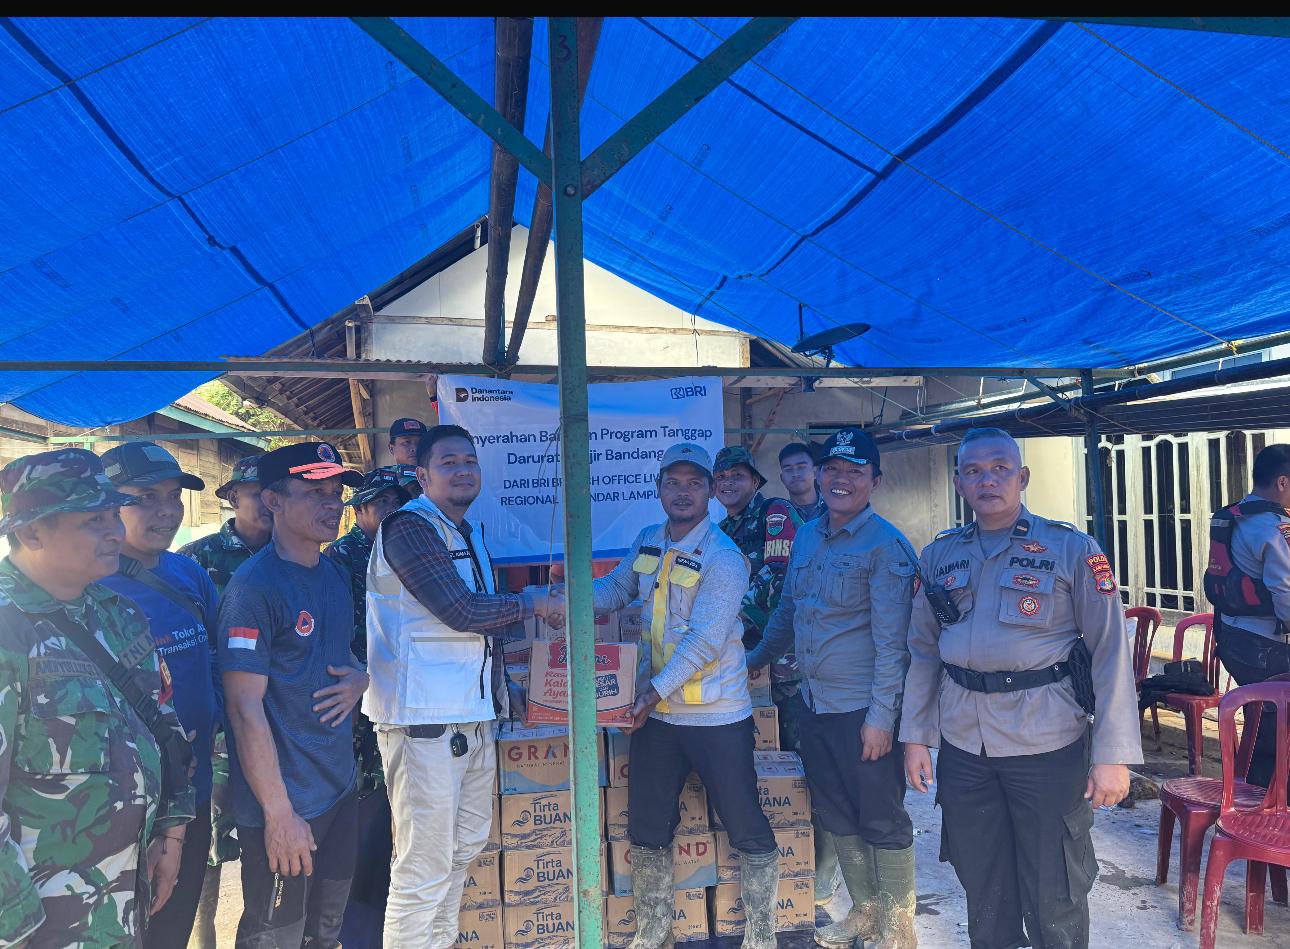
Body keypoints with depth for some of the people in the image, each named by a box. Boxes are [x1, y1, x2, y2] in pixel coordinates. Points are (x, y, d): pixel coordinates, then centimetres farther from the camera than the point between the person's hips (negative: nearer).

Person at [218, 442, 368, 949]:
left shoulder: (336, 574, 6)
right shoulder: (254, 585, -18)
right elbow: (244, 706, -20)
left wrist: (359, 678, -4)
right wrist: (279, 813, -19)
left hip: (340, 788, 7)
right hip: (285, 804, -7)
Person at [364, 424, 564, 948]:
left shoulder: (469, 534, 17)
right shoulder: (410, 527, -12)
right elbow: (462, 611, -19)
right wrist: (530, 603, -5)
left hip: (473, 713, 10)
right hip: (426, 717, -9)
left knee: (465, 847, 20)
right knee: (424, 867, -3)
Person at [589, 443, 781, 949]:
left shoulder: (723, 558, -16)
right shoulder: (647, 544, 5)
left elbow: (705, 641, -22)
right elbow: (615, 589, 13)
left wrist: (655, 691, -23)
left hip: (716, 717, -6)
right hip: (655, 713, 6)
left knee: (747, 830, 6)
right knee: (647, 828, 15)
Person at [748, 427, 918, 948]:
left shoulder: (886, 545, -13)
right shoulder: (806, 536, 8)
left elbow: (891, 640, -16)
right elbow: (787, 611, 20)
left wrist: (881, 715, -18)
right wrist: (754, 660, 25)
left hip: (862, 710, -7)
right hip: (812, 703, 7)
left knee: (882, 822, 7)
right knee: (837, 817, 18)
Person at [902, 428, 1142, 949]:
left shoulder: (1072, 549, -6)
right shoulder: (940, 555, 5)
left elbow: (1111, 653, -8)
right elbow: (923, 652, 10)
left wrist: (1113, 755, -12)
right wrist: (915, 736, 7)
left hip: (1048, 744, -3)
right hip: (962, 745, 4)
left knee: (1053, 892, 10)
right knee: (982, 883, 18)